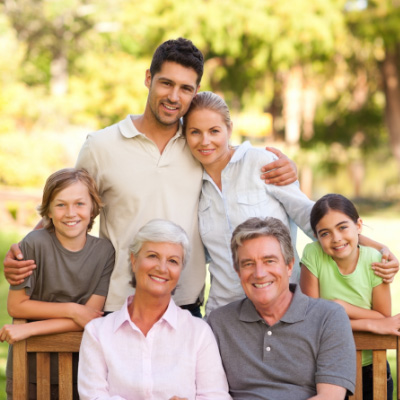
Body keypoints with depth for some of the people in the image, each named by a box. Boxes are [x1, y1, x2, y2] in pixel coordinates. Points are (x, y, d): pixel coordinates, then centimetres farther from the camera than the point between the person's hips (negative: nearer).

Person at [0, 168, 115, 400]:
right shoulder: (35, 244, -13)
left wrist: (28, 330, -18)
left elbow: (91, 318, -11)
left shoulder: (104, 251, -7)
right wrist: (72, 310, -15)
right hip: (29, 371, -1)